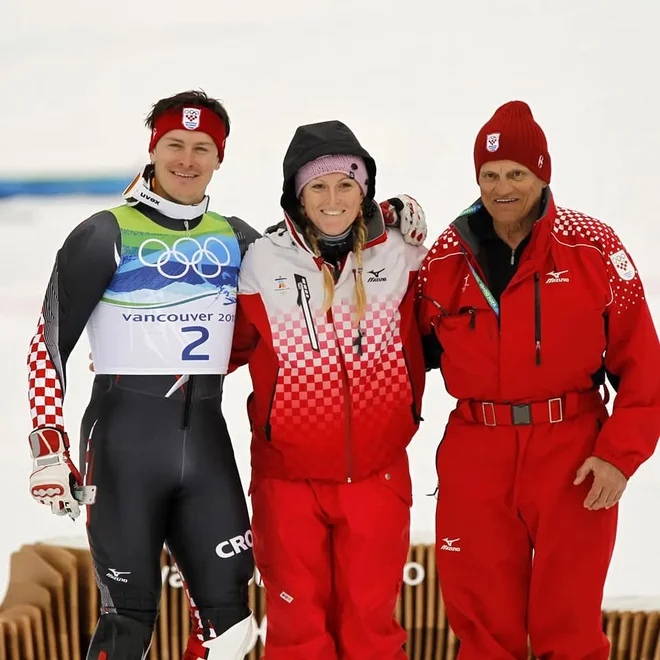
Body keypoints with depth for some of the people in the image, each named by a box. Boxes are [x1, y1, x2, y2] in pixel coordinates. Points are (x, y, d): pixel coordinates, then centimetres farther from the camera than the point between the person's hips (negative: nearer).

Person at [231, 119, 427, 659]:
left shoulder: (398, 257, 0)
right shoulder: (263, 263, -5)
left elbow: (424, 343, 12)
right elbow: (231, 345, 7)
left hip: (378, 473, 1)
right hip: (288, 475, -1)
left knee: (371, 615, 9)